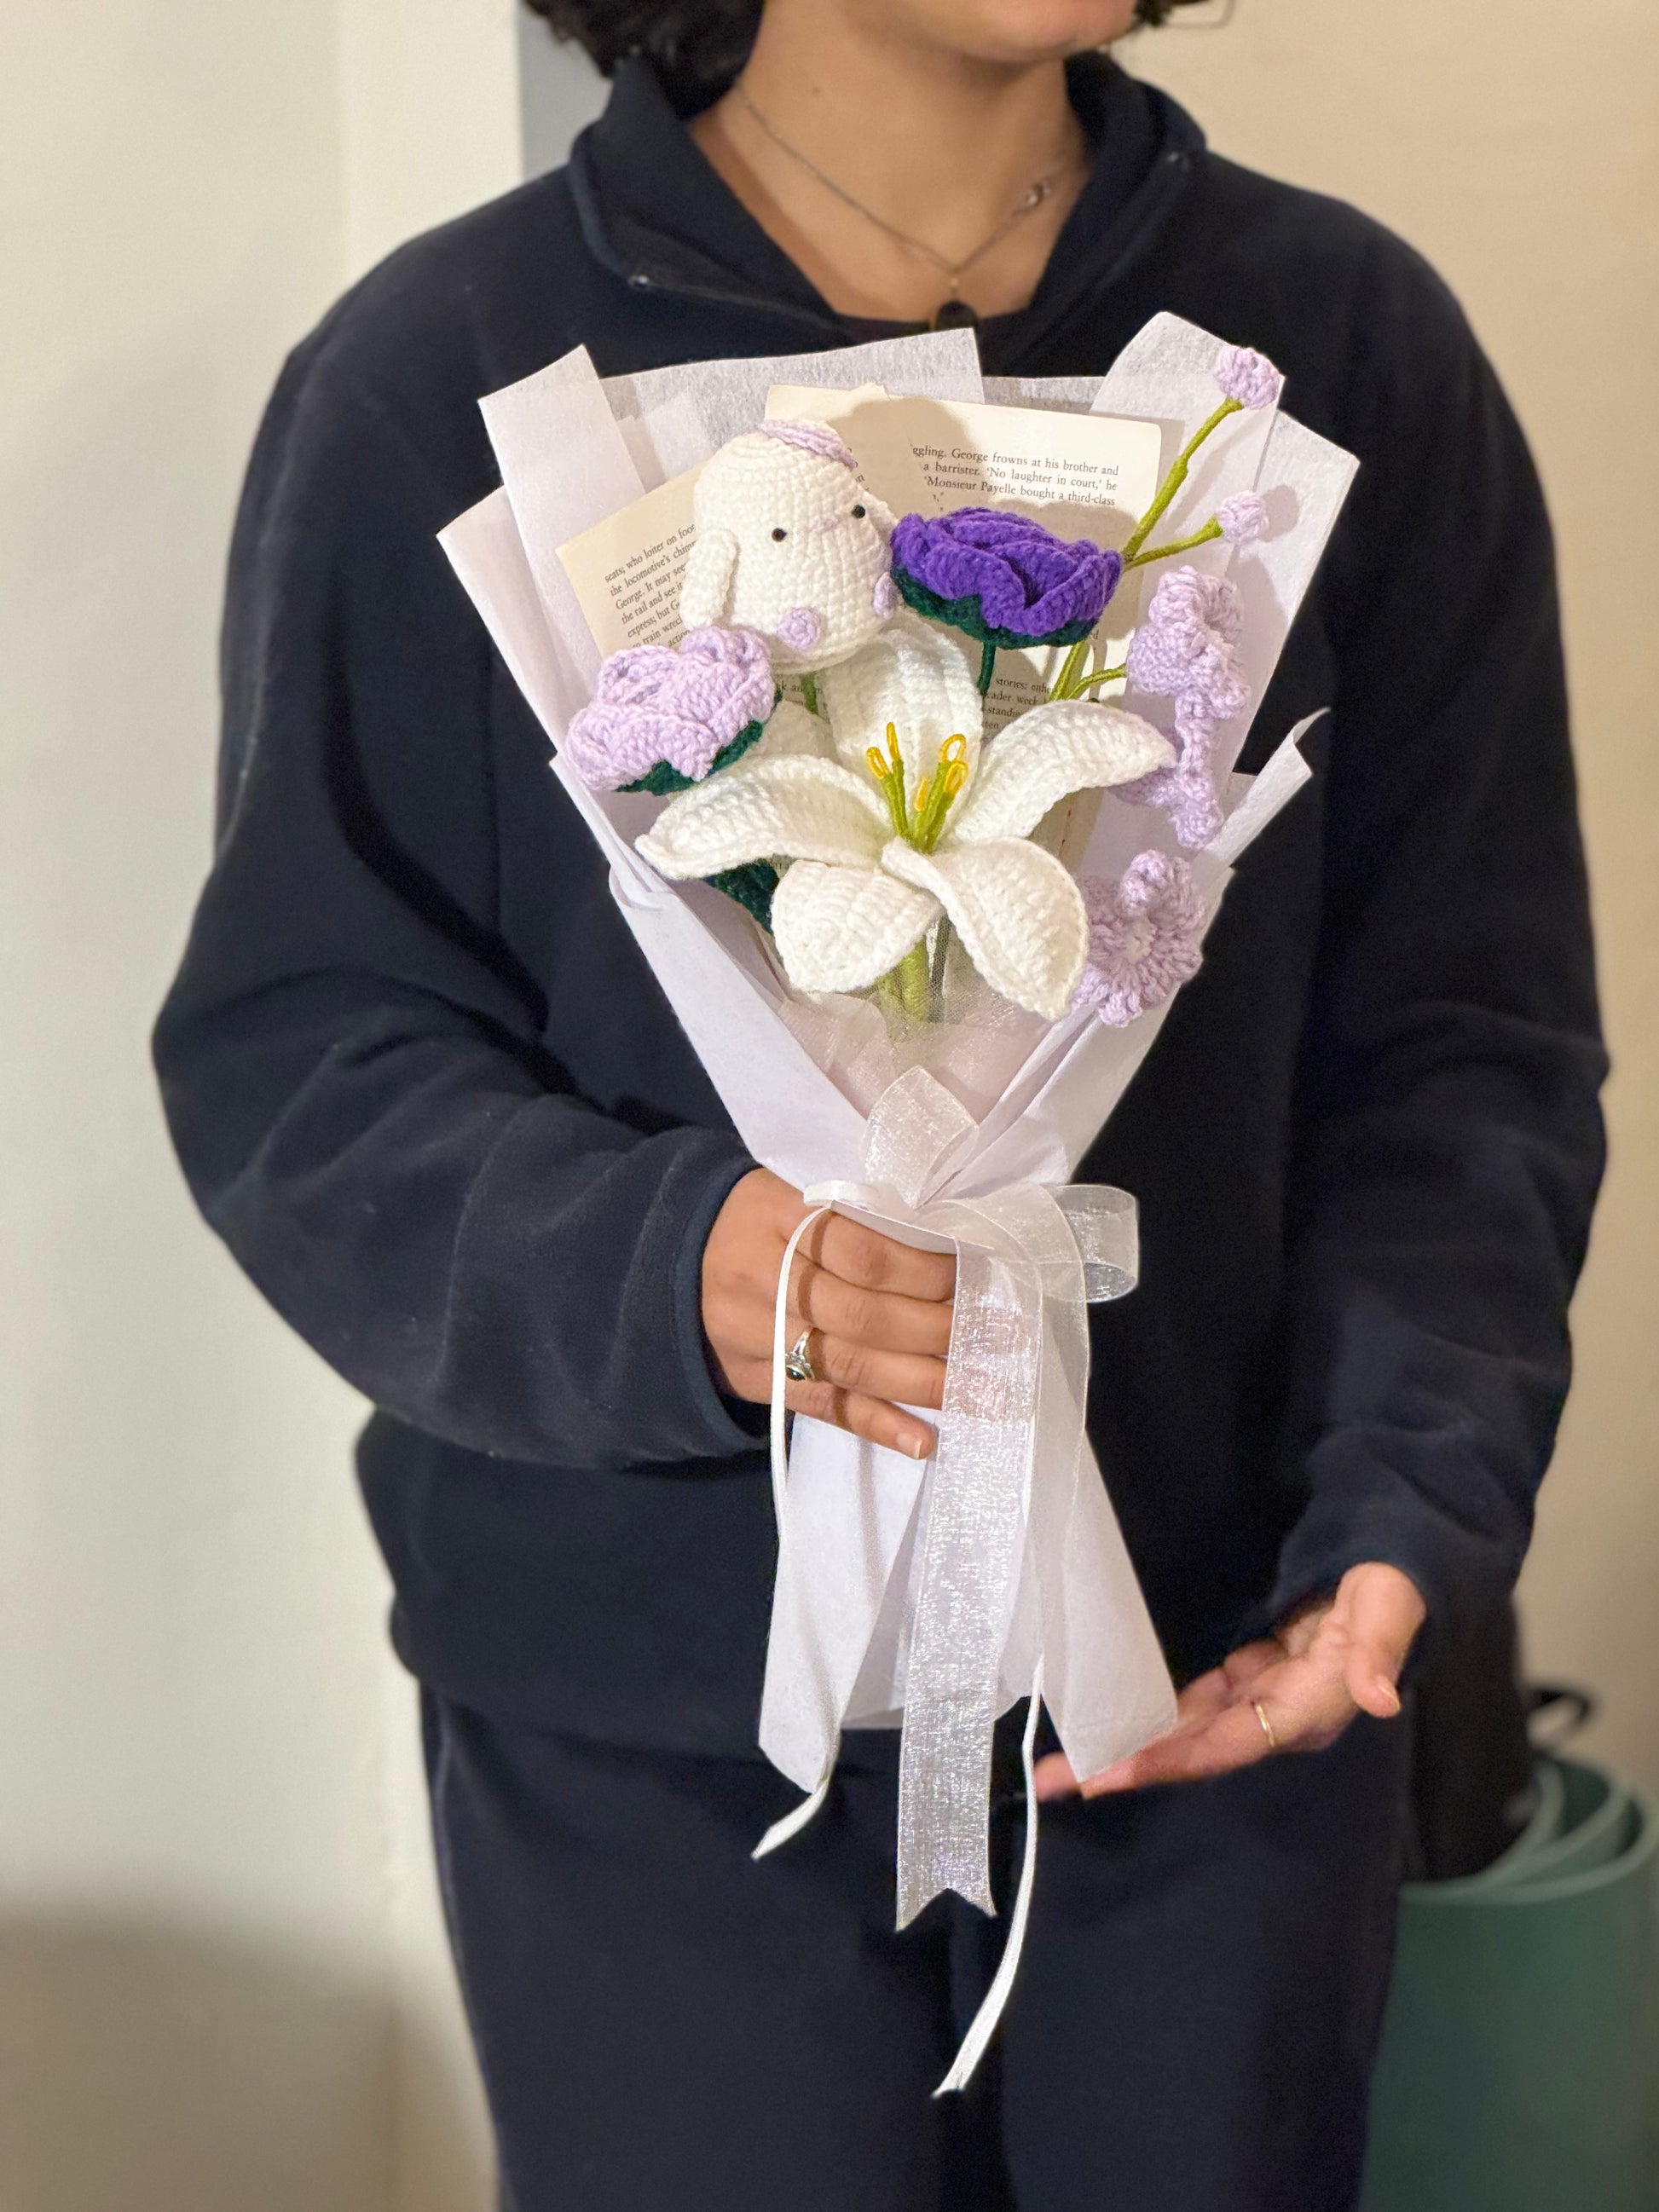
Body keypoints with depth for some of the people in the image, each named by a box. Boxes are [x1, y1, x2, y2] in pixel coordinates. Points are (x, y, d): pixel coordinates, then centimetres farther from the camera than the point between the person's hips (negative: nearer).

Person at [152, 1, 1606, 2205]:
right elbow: (294, 1060, -6)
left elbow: (1463, 1045, -2)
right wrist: (665, 1264, -25)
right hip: (652, 1731, -1)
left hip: (1220, 1689, 2)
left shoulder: (1353, 348, -2)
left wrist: (1408, 1503, -18)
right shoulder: (437, 385, -7)